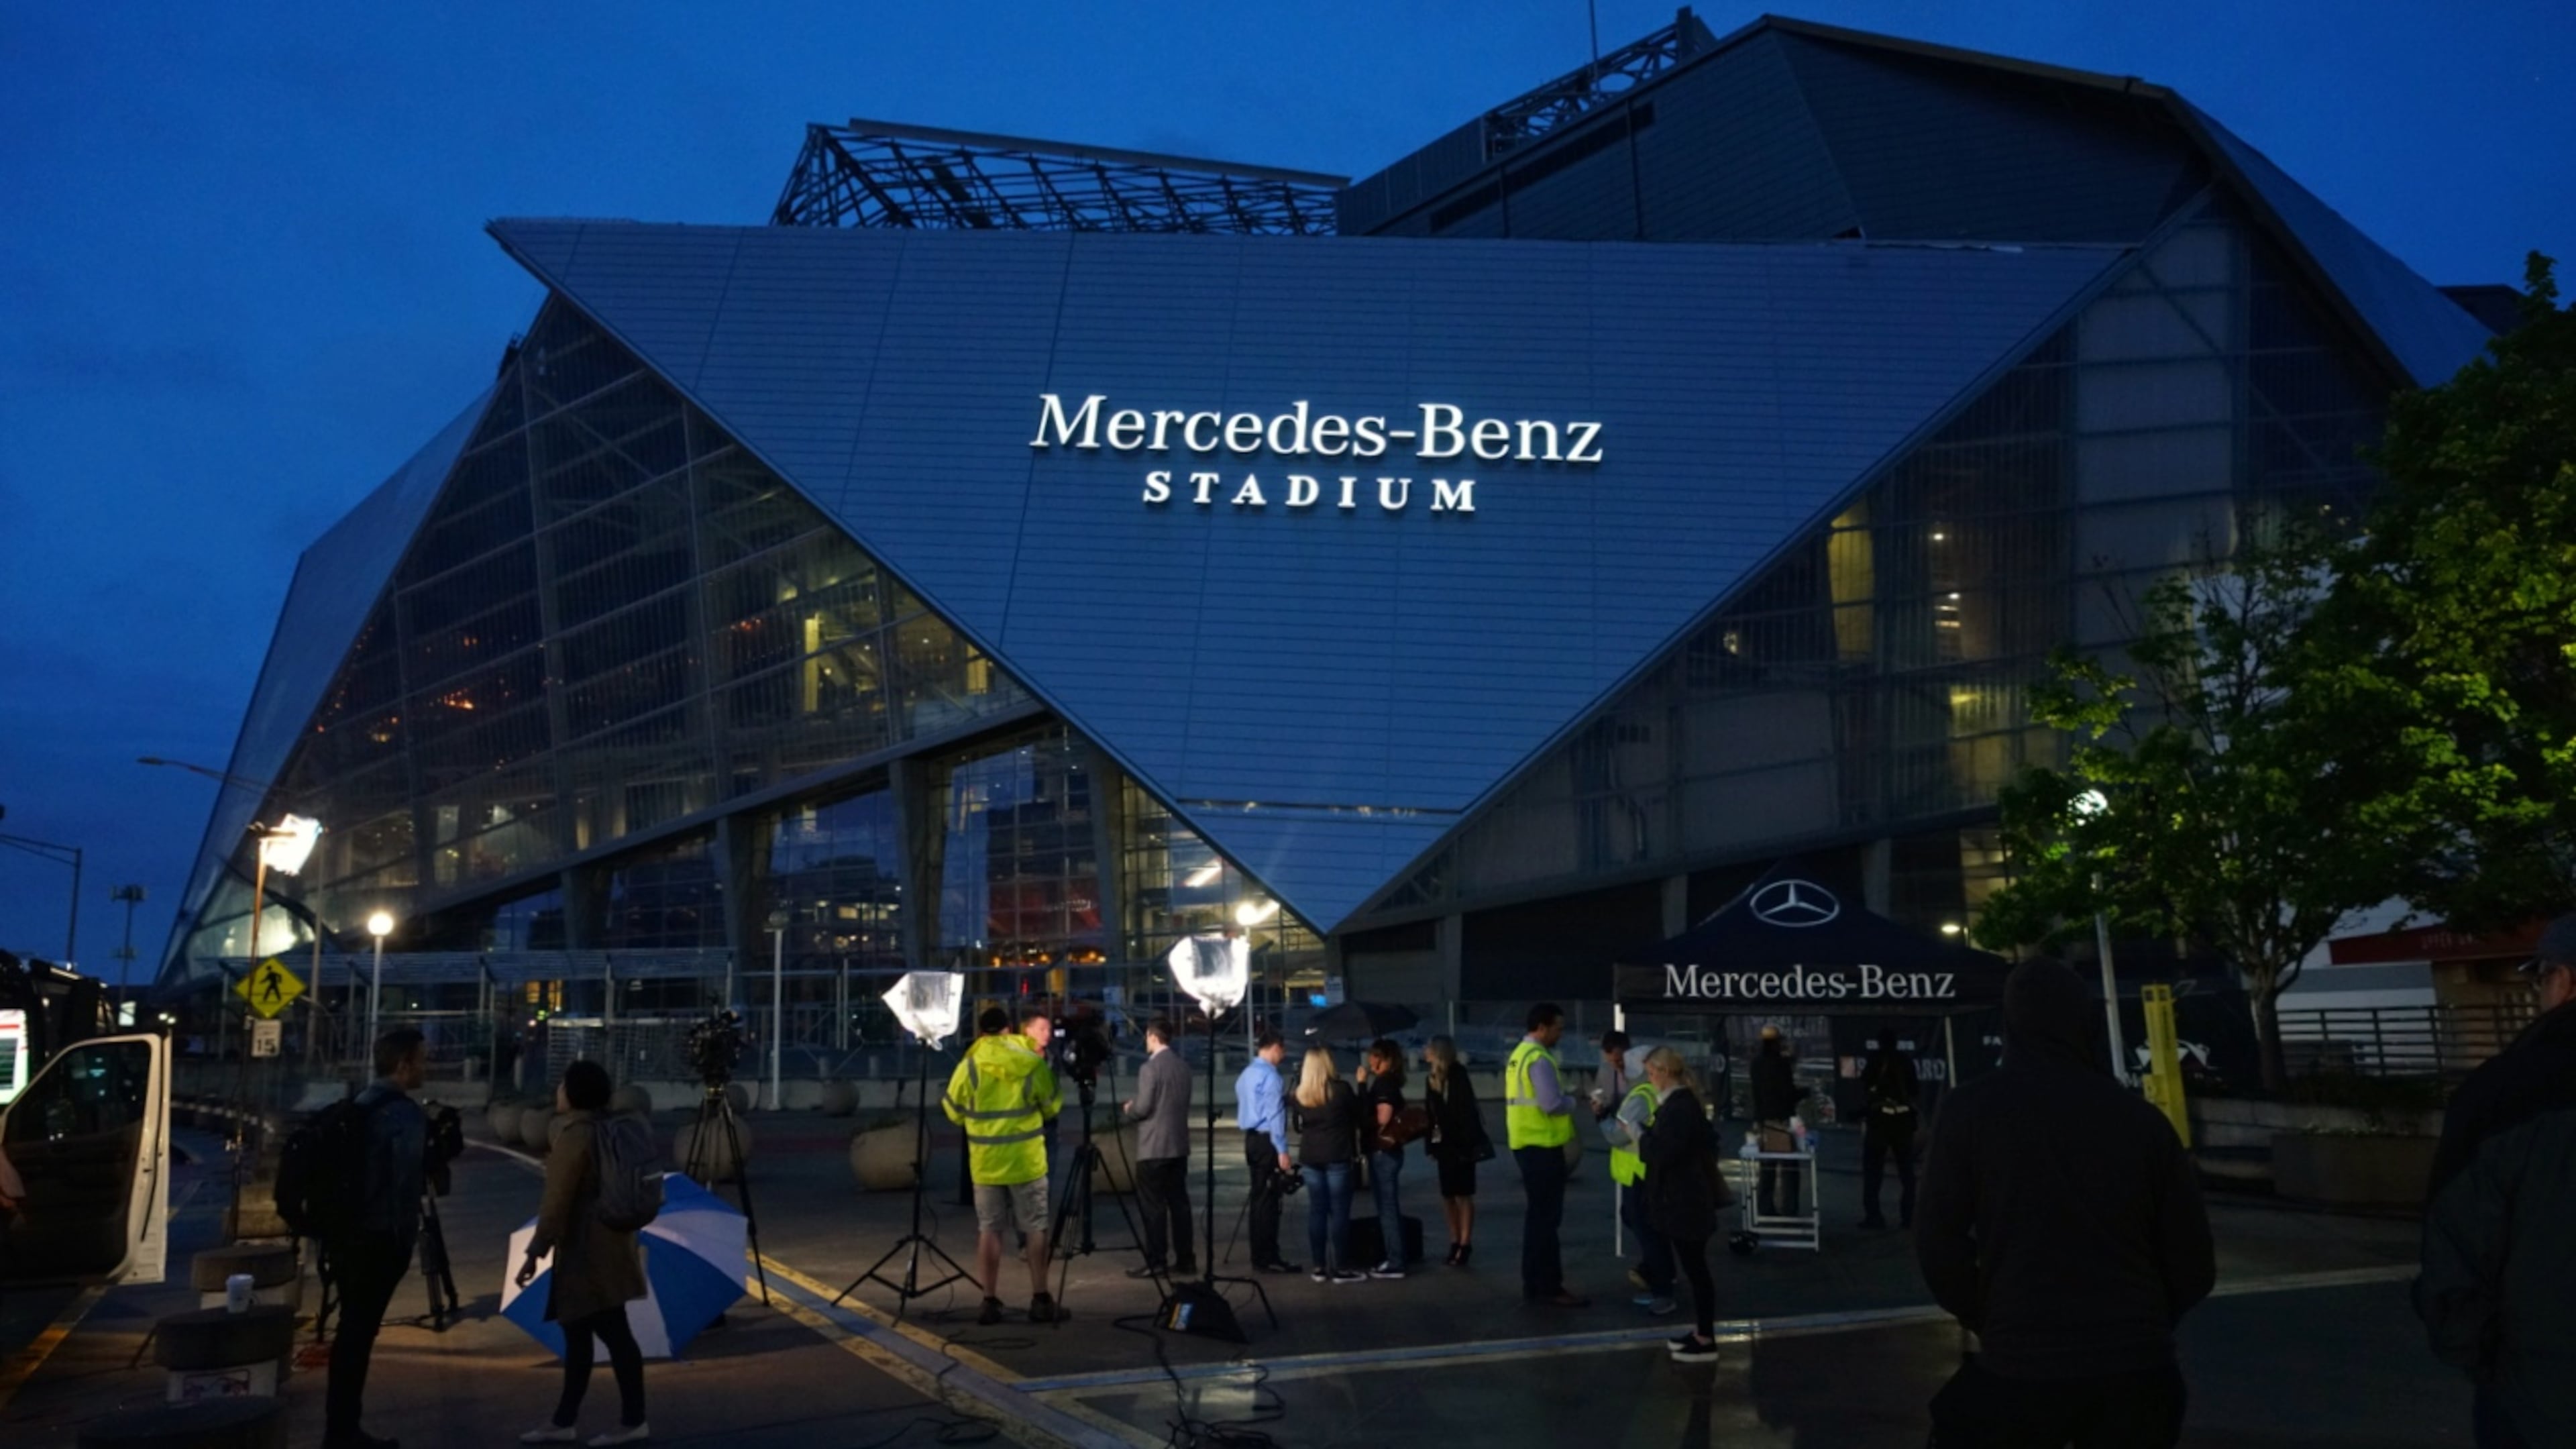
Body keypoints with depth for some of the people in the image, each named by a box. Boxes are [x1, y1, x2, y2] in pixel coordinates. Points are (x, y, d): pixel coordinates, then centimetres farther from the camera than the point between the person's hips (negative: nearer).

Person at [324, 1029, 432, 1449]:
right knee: (359, 1333, -3)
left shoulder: (359, 1105, 12)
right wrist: (406, 1236, -12)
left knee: (352, 1331, 14)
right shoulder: (405, 1113, -16)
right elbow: (407, 1181, -20)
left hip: (347, 1233, 9)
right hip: (378, 1239, -9)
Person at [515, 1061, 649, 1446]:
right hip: (605, 1245, 10)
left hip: (589, 1250, -10)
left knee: (614, 1334, -4)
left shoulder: (575, 1135, -17)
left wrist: (535, 1251, -13)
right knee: (577, 1334, 15)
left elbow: (557, 1201, -18)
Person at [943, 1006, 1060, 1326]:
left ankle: (991, 1301, 6)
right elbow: (1052, 1108, 5)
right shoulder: (1034, 1064, -4)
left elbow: (954, 1112, 4)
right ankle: (1040, 1299, 7)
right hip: (1027, 1161, 0)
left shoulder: (969, 1067, -5)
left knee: (989, 1230, 8)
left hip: (986, 1163, 0)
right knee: (1035, 1229, 7)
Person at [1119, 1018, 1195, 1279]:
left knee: (1153, 1206, -3)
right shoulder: (1183, 1066, 9)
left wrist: (1128, 1109, 5)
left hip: (1153, 1148, -7)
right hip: (1179, 1146, 7)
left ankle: (1155, 1263, -3)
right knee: (1179, 1202, 10)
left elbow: (1142, 1108, -17)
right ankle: (1185, 1259, 12)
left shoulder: (1150, 1068, -15)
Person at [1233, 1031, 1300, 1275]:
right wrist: (1282, 1151, -19)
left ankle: (1260, 1256, 16)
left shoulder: (1246, 1075, 14)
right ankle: (1268, 1258, -6)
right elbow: (1275, 1115, -19)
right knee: (1269, 1200, -7)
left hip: (1252, 1138, 10)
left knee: (1259, 1197, 12)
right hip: (1267, 1141, -10)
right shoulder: (1270, 1076, -15)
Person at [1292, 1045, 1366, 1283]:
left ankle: (1319, 1267, 10)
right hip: (1337, 1157, -4)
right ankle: (1341, 1268, 0)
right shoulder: (1341, 1089, -9)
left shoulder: (1300, 1093, 2)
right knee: (1339, 1212, 0)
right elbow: (1357, 1117, 3)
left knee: (1316, 1211, 8)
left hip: (1309, 1157, 4)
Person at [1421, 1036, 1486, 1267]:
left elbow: (1467, 1112, -16)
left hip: (1460, 1145, -7)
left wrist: (1467, 1143, -20)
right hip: (1444, 1145, 7)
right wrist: (1430, 1145, 6)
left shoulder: (1458, 1077, -13)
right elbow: (1430, 1113, 10)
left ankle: (1465, 1244, 4)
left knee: (1463, 1195, -1)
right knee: (1448, 1196, 10)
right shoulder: (1431, 1079, 8)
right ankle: (1455, 1241, 17)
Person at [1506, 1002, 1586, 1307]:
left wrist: (1563, 1101, 11)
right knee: (1546, 1216, -4)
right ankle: (1549, 1287, 0)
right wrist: (1572, 1102, -5)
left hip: (1527, 1143, 10)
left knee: (1539, 1214, 16)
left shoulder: (1519, 1055, 14)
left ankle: (1535, 1282, 22)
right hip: (1542, 1146, -10)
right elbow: (1553, 1105, -24)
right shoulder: (1539, 1059, -18)